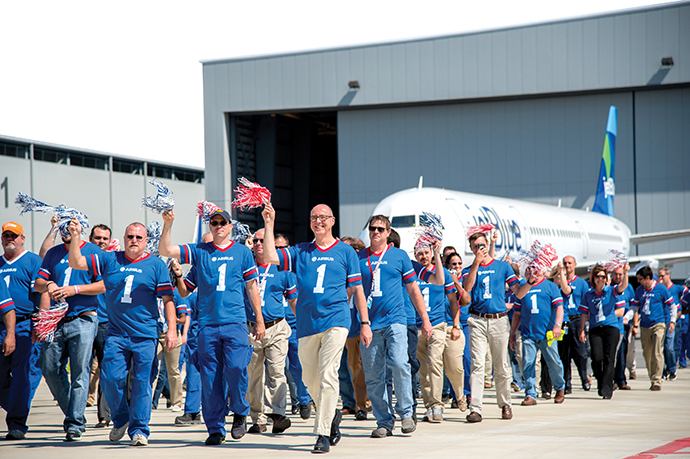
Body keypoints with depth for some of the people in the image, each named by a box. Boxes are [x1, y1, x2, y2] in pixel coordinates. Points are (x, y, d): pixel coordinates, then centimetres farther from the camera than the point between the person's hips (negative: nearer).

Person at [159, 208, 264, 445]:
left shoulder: (242, 252, 10)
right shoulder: (199, 251, 11)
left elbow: (252, 287, 12)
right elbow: (166, 251, 4)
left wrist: (259, 320, 9)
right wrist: (168, 225, -10)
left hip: (235, 322, -2)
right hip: (207, 323, 2)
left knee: (236, 368, -17)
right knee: (210, 377, 1)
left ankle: (240, 413, 8)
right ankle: (216, 429, 9)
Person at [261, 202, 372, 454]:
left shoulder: (345, 251, 9)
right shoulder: (300, 252, 15)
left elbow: (357, 290, 9)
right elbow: (270, 257, 2)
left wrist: (365, 323, 4)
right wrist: (269, 224, -2)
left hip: (335, 321, -4)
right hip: (307, 324, 4)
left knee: (328, 376, -12)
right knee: (310, 379, 9)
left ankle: (323, 433, -11)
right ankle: (332, 415, 33)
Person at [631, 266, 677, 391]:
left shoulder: (661, 289, -3)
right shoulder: (639, 290, 9)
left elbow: (672, 306, 5)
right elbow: (635, 308, 16)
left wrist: (672, 321, -3)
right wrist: (635, 324, 10)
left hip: (659, 324, -5)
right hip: (645, 326, 5)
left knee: (657, 353, -15)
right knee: (647, 354, 7)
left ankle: (656, 381, -16)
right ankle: (652, 378, 21)